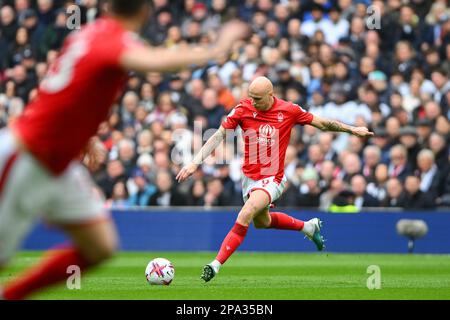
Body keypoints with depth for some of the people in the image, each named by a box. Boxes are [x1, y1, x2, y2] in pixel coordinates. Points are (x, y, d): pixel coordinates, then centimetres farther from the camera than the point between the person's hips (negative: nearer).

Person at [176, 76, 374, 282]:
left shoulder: (289, 110, -11)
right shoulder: (243, 109, -10)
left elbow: (322, 124, 2)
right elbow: (218, 136, -9)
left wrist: (353, 130, 4)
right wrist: (195, 163, -16)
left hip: (272, 179, -5)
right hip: (249, 177, 5)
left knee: (245, 215, -25)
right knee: (261, 222, 24)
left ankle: (216, 265, -24)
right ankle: (307, 227, 49)